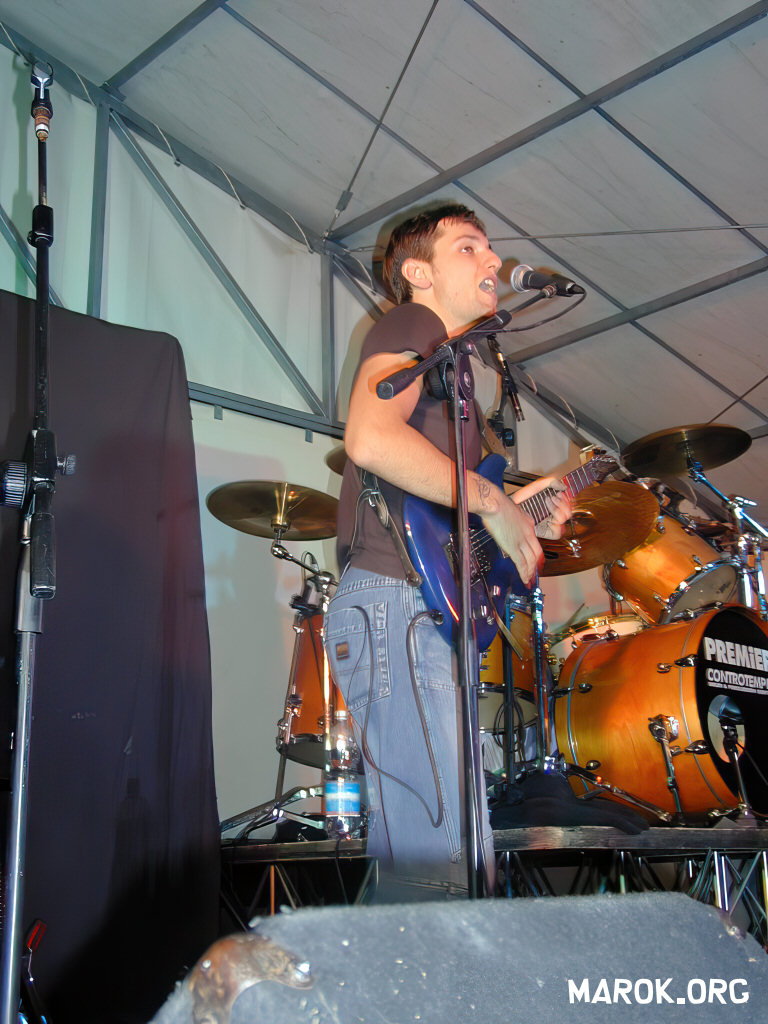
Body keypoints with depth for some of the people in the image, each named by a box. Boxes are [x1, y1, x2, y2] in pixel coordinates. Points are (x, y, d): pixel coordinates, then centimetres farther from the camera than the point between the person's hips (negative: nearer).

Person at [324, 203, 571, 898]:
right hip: (395, 606, -10)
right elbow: (370, 438, -21)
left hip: (429, 615, 10)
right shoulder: (413, 326, 1)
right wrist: (492, 501, -14)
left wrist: (518, 515, 18)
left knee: (415, 852, 11)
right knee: (446, 865, -14)